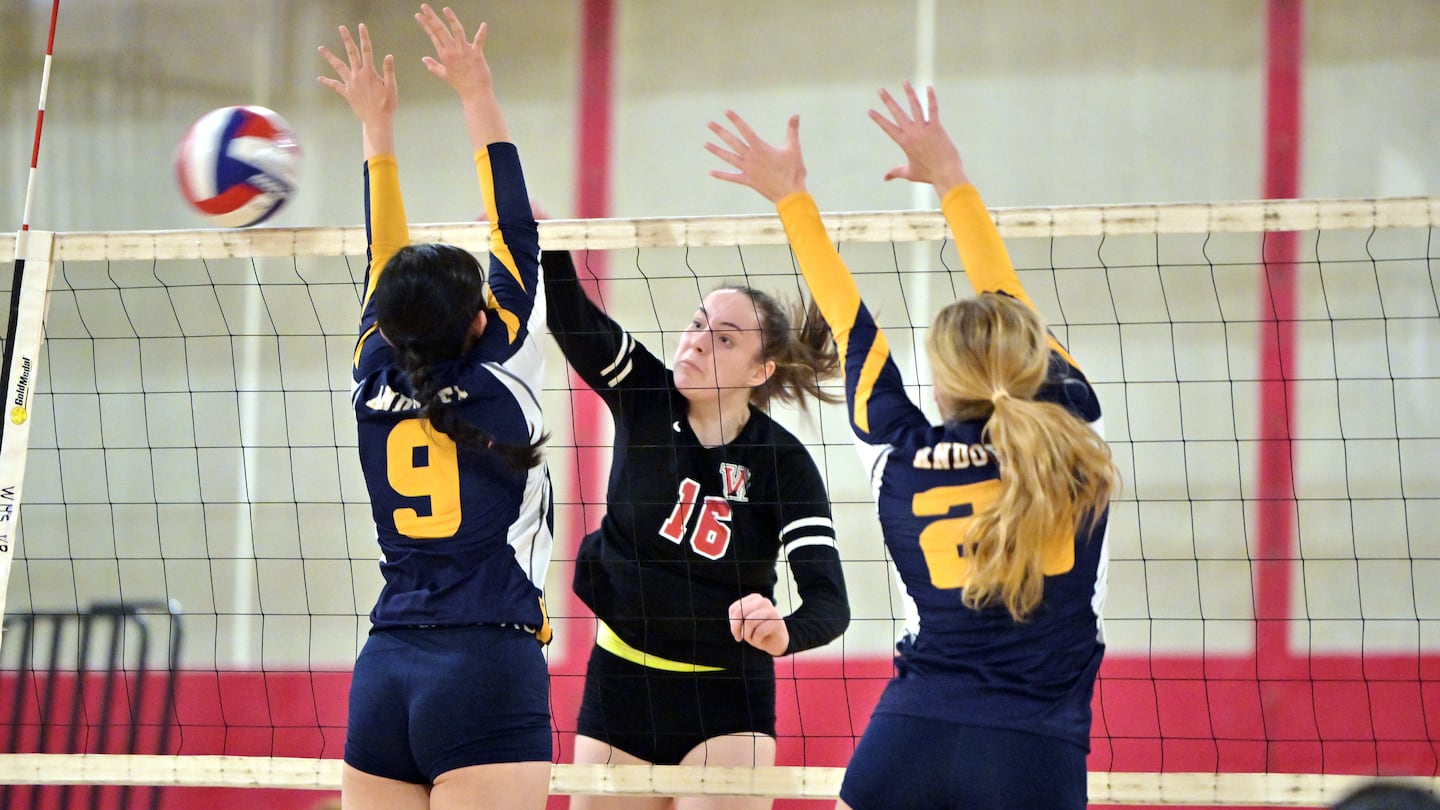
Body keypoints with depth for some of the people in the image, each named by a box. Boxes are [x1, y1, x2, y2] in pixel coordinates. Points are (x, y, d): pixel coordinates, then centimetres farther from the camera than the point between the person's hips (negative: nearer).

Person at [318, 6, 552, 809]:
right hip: (489, 671, -5)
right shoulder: (500, 383, -1)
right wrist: (479, 97, 14)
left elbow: (387, 268, 22)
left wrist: (378, 126, 30)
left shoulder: (378, 389, 8)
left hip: (384, 676, 5)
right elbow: (519, 238, 7)